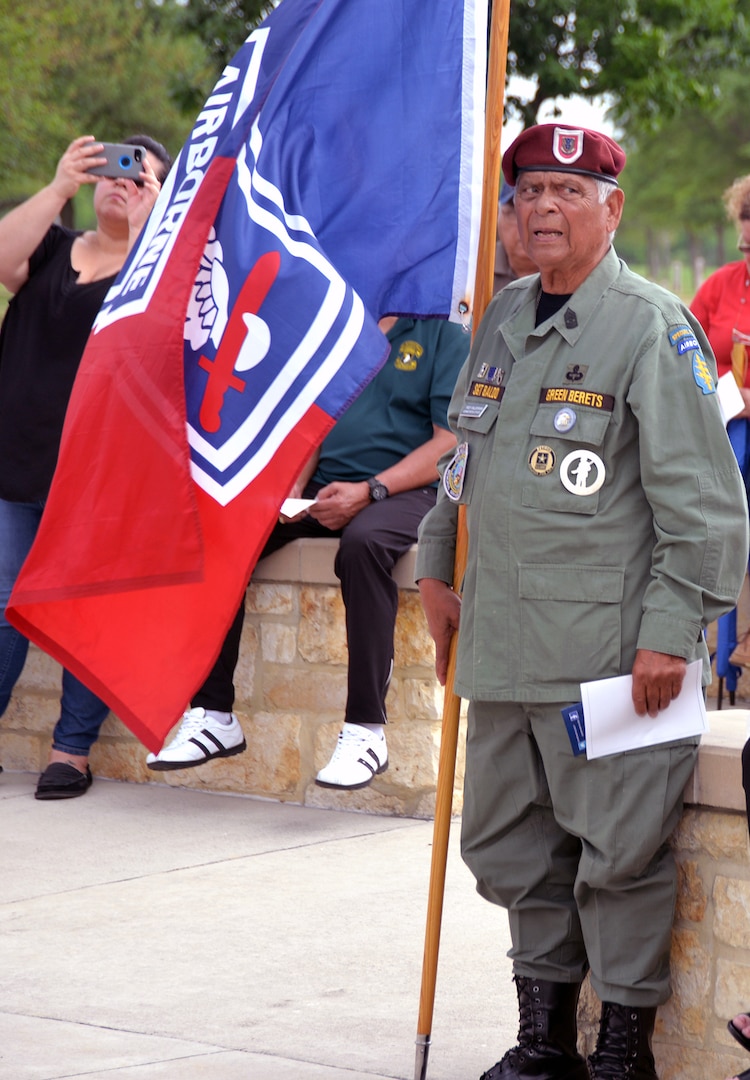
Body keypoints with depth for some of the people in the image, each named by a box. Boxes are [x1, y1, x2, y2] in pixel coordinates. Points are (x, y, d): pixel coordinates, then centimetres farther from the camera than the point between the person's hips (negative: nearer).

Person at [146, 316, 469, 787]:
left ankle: (366, 730, -34)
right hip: (323, 487, 6)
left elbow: (450, 444, -7)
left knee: (363, 541, -39)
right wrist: (293, 487, -2)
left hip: (405, 488, -6)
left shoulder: (445, 335, 1)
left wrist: (370, 491, -18)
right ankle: (213, 714, -12)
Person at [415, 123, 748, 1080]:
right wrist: (437, 570, 24)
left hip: (610, 648, -7)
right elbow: (463, 454, 28)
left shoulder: (653, 328, -8)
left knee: (617, 850, -3)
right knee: (509, 846, 14)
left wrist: (671, 632, -15)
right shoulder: (503, 319, 14)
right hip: (502, 645, 8)